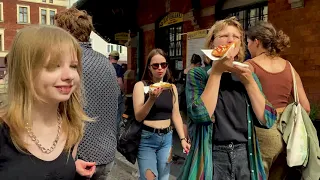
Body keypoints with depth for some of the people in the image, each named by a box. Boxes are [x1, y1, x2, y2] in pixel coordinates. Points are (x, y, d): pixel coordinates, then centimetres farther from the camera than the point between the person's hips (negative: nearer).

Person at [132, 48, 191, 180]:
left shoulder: (172, 88, 5)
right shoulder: (141, 85, -7)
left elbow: (176, 115, 6)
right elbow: (138, 117, -13)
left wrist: (183, 138, -2)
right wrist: (152, 98, -27)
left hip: (167, 138, 4)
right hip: (147, 139, -4)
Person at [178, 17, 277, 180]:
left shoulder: (248, 76, 6)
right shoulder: (197, 74, -5)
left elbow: (267, 120, -3)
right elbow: (200, 115, -21)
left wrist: (249, 82, -12)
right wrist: (216, 72, -17)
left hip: (245, 157, 4)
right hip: (212, 159, -3)